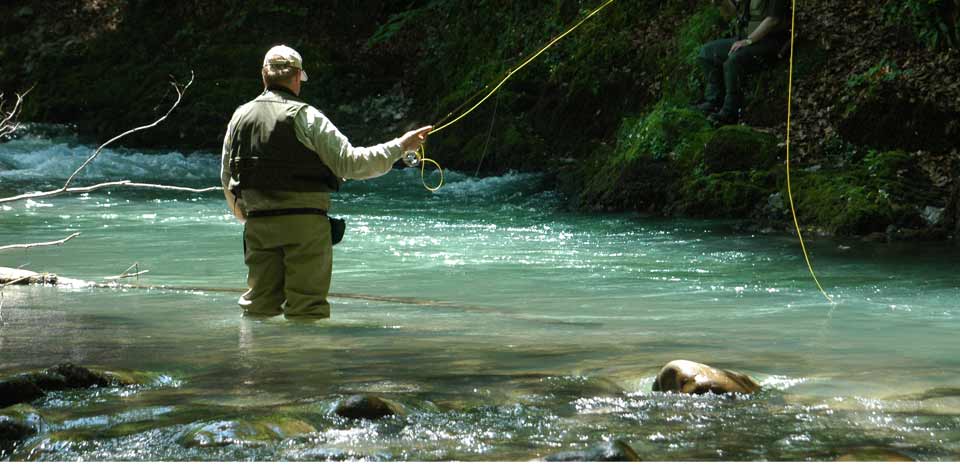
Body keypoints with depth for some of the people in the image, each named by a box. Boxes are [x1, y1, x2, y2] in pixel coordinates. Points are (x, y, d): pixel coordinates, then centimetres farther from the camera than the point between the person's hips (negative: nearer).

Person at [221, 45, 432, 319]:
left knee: (258, 305, 11)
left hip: (258, 224, 5)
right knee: (307, 307, 0)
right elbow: (350, 163, -13)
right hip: (305, 223, -5)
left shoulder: (239, 118, 8)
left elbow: (227, 178, 15)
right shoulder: (306, 117, -8)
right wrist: (400, 146, -5)